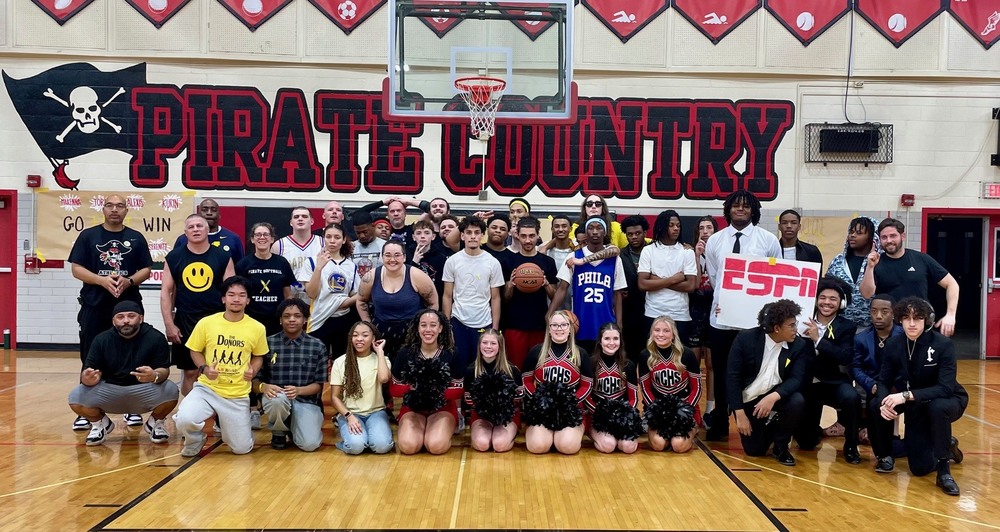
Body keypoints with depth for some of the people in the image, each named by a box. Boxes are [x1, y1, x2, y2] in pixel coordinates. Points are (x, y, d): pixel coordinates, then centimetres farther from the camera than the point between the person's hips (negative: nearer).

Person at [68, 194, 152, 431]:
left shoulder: (136, 238, 7)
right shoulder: (88, 236, 4)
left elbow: (145, 270, 5)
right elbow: (76, 268, -1)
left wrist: (129, 281, -15)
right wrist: (102, 280, -17)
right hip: (94, 307, -1)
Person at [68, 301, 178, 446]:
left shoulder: (155, 338, -11)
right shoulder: (102, 340, -4)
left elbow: (164, 370, -14)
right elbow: (90, 371, -6)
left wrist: (155, 376, -39)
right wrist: (88, 378, -33)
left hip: (145, 390, -2)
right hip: (109, 390, 2)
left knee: (170, 391, -31)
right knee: (76, 398, -23)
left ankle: (155, 422, 5)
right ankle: (100, 423, 13)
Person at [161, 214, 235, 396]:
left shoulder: (223, 257, 2)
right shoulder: (174, 257, 3)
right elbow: (166, 292, 3)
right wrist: (169, 324, -4)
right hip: (185, 323, 0)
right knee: (190, 372, 6)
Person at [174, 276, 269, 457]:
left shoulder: (257, 328, -3)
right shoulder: (206, 323, -5)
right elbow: (195, 351, 8)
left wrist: (253, 371, -9)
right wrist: (204, 368, -11)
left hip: (238, 395, 1)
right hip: (207, 388, -1)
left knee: (242, 449, 3)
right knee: (184, 420, -31)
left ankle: (225, 423, 38)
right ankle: (194, 441, 8)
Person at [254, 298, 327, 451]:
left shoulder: (317, 346, -1)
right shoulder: (268, 343, -1)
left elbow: (318, 385, 1)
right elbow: (255, 380, 2)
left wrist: (298, 390, -19)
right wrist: (263, 387, -22)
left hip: (306, 400, 0)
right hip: (276, 398, 0)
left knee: (309, 444, -22)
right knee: (278, 399, -37)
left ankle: (294, 426, 16)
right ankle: (278, 432, -2)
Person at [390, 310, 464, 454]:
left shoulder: (450, 355, -6)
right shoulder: (405, 354, -5)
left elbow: (458, 391, -2)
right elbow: (394, 389, 1)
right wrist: (411, 388, -22)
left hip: (443, 408, -1)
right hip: (412, 407, 1)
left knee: (437, 446, -28)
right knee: (408, 446, -27)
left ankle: (447, 429, 6)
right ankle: (422, 429, 7)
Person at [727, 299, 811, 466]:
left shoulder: (799, 345, -10)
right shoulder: (745, 338, -16)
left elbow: (796, 379, -17)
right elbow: (733, 377, -15)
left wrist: (774, 397, -37)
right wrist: (740, 414, -18)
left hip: (775, 396, 2)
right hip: (748, 400, -2)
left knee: (797, 401, -30)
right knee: (754, 450, -6)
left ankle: (781, 446, -5)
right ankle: (769, 427, 30)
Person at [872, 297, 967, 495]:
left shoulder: (943, 344, -23)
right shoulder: (893, 345, -10)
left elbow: (945, 388, -31)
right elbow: (883, 381, -9)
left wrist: (906, 395, -42)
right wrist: (884, 402, -32)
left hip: (947, 401, -3)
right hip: (916, 406, 3)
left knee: (937, 407, -40)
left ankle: (944, 471, -25)